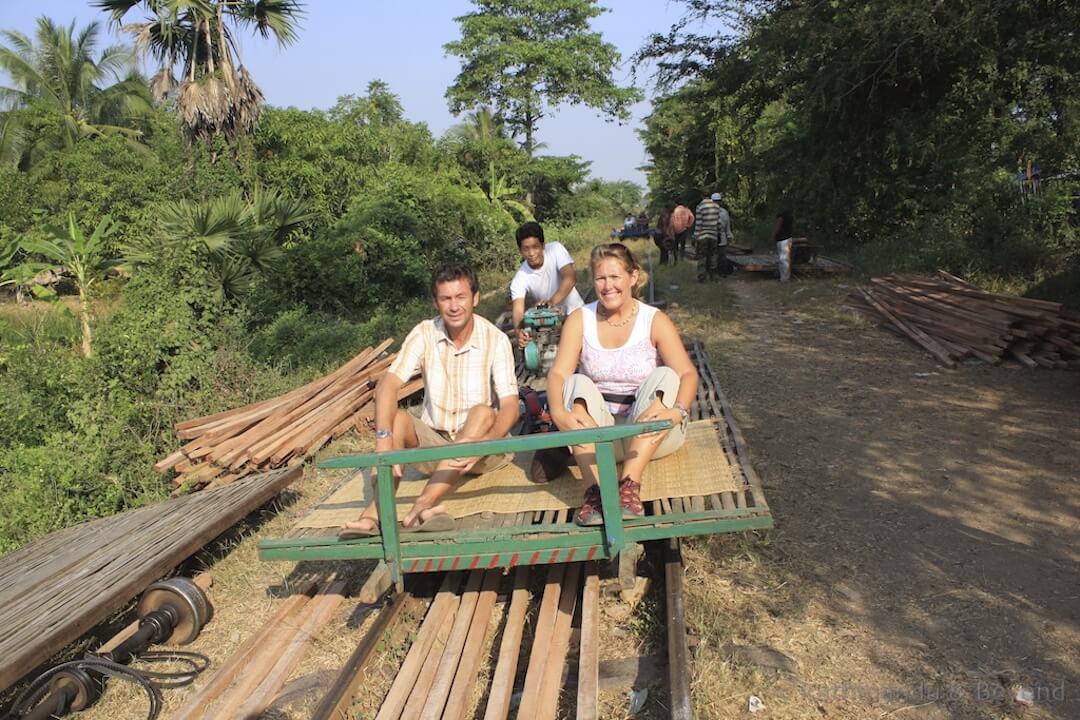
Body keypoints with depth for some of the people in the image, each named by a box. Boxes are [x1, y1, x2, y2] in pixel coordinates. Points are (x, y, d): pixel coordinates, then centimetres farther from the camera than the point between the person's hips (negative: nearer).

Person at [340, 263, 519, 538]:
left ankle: (424, 504, -44)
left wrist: (482, 444, -41)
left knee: (483, 412, -32)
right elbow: (388, 384, -20)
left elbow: (510, 406, -21)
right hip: (434, 442, 2)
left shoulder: (496, 340, -13)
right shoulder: (424, 334, -7)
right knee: (397, 418, -24)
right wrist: (384, 440, -37)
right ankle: (375, 512, -41)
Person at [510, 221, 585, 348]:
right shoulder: (520, 279, -22)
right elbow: (518, 310, -32)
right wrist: (518, 331, -56)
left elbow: (570, 277, -32)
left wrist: (552, 301, -50)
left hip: (574, 311, 0)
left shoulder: (555, 249, -21)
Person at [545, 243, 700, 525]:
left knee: (664, 376, -25)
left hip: (652, 433, -1)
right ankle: (594, 490, -39)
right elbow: (558, 373, -13)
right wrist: (558, 412, -35)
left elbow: (688, 374, -17)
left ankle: (630, 484, -36)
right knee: (577, 383, -24)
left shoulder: (655, 321, -6)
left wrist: (677, 411, -39)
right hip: (597, 432, 1)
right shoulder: (580, 320, -1)